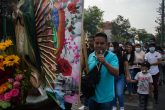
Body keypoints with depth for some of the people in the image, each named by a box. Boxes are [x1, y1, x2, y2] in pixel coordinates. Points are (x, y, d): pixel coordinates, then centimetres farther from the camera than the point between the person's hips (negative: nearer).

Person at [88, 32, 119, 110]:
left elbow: (116, 73, -25)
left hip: (106, 97, -4)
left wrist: (105, 63, -37)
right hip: (92, 95, 5)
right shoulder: (90, 56, 1)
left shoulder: (112, 56, -14)